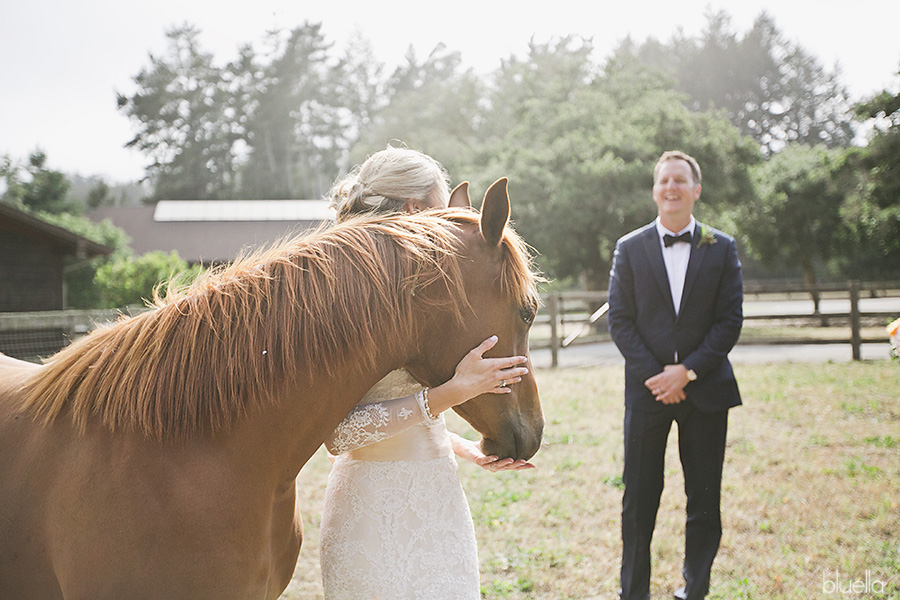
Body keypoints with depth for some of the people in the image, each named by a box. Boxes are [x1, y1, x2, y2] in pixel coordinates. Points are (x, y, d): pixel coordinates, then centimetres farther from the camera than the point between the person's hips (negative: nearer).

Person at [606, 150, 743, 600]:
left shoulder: (722, 249, 5)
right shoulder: (630, 248, 4)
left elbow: (730, 321, -1)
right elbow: (619, 321, 0)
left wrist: (688, 371, -12)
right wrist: (655, 375, -11)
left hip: (705, 389, 1)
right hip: (647, 391, 0)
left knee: (703, 499, 7)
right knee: (639, 498, 5)